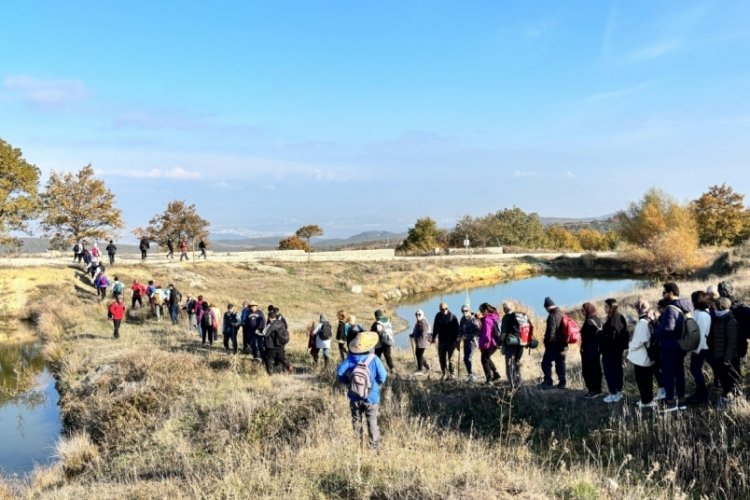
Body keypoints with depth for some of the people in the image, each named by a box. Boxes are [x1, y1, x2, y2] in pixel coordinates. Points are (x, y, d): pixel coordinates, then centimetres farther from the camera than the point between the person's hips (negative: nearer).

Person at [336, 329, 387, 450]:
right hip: (371, 398, -2)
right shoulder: (374, 359, -17)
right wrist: (377, 384, 7)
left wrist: (349, 381, 5)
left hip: (355, 398, 2)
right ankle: (375, 446, 11)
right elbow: (382, 377, -14)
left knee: (356, 422, 17)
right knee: (372, 422, 9)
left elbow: (339, 373, -11)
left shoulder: (350, 359, -11)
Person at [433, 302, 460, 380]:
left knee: (450, 358, -2)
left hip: (451, 341, -4)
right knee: (441, 358, 7)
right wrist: (433, 337, 11)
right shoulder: (438, 316, 4)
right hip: (441, 341, 4)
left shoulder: (452, 316, -6)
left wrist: (456, 339, -10)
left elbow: (456, 329, -5)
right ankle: (443, 373, 18)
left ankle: (450, 374, 6)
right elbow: (435, 327, 14)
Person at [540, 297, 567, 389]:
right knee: (560, 364, 13)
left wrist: (547, 342, -10)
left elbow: (550, 331, -18)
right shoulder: (562, 315, 12)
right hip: (563, 345, 9)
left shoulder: (552, 316, -15)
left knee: (546, 363, -2)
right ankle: (562, 382, 14)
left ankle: (548, 382, -4)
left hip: (554, 344, -9)